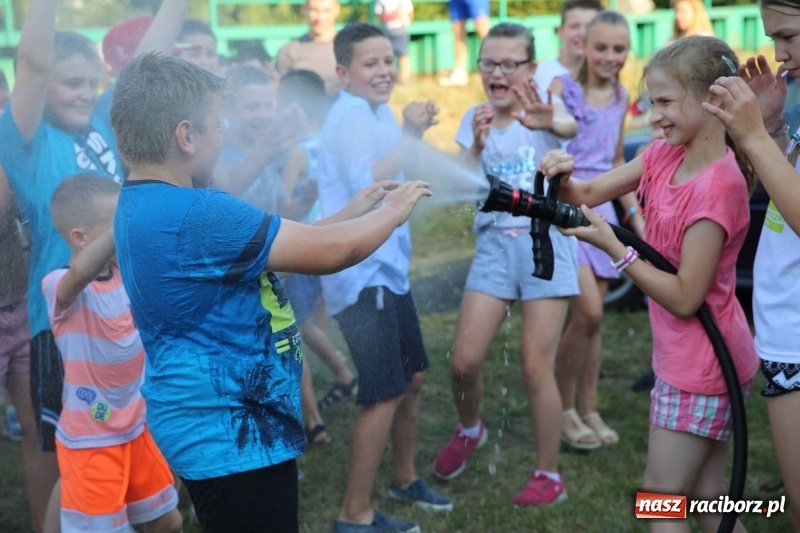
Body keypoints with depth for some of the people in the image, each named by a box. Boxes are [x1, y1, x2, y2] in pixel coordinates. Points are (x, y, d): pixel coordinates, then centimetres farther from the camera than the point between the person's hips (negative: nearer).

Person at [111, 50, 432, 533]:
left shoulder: (147, 204, 7)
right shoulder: (191, 215, -26)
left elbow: (285, 242, 14)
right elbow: (329, 252, -23)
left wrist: (355, 211, 12)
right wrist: (391, 212, -4)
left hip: (221, 425, 11)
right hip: (229, 434, -11)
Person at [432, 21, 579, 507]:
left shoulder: (542, 110, -7)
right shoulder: (475, 118, 6)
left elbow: (570, 127, -33)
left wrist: (550, 122, -57)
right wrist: (477, 146, -25)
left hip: (545, 240, -4)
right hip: (494, 244, 4)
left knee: (536, 366, -4)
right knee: (465, 361, -2)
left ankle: (549, 476, 11)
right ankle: (469, 430, 30)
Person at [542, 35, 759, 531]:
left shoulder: (718, 185, -23)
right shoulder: (665, 155, 1)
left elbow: (685, 298, -23)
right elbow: (589, 193, 3)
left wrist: (612, 246, -24)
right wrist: (564, 178, -19)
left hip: (702, 364, -8)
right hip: (688, 358, 8)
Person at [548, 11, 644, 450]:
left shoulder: (622, 96, 11)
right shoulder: (561, 88, -9)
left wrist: (634, 212, 18)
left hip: (601, 209, 6)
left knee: (593, 316, 7)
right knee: (588, 312, -14)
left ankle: (588, 410, 18)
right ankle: (563, 408, 4)